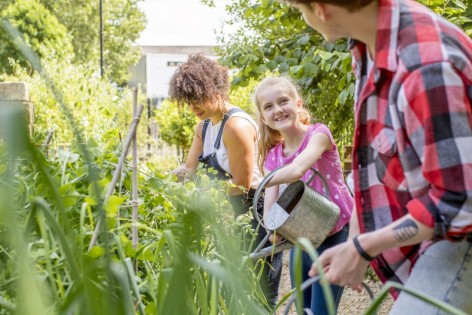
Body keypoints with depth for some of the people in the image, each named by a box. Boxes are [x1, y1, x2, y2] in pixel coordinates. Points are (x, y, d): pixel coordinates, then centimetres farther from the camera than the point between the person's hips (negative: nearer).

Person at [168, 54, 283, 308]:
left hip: (257, 213, -9)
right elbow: (189, 169, 6)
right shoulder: (203, 127, 7)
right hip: (234, 214, 10)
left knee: (260, 297, 0)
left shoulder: (236, 125, -22)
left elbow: (240, 185, -20)